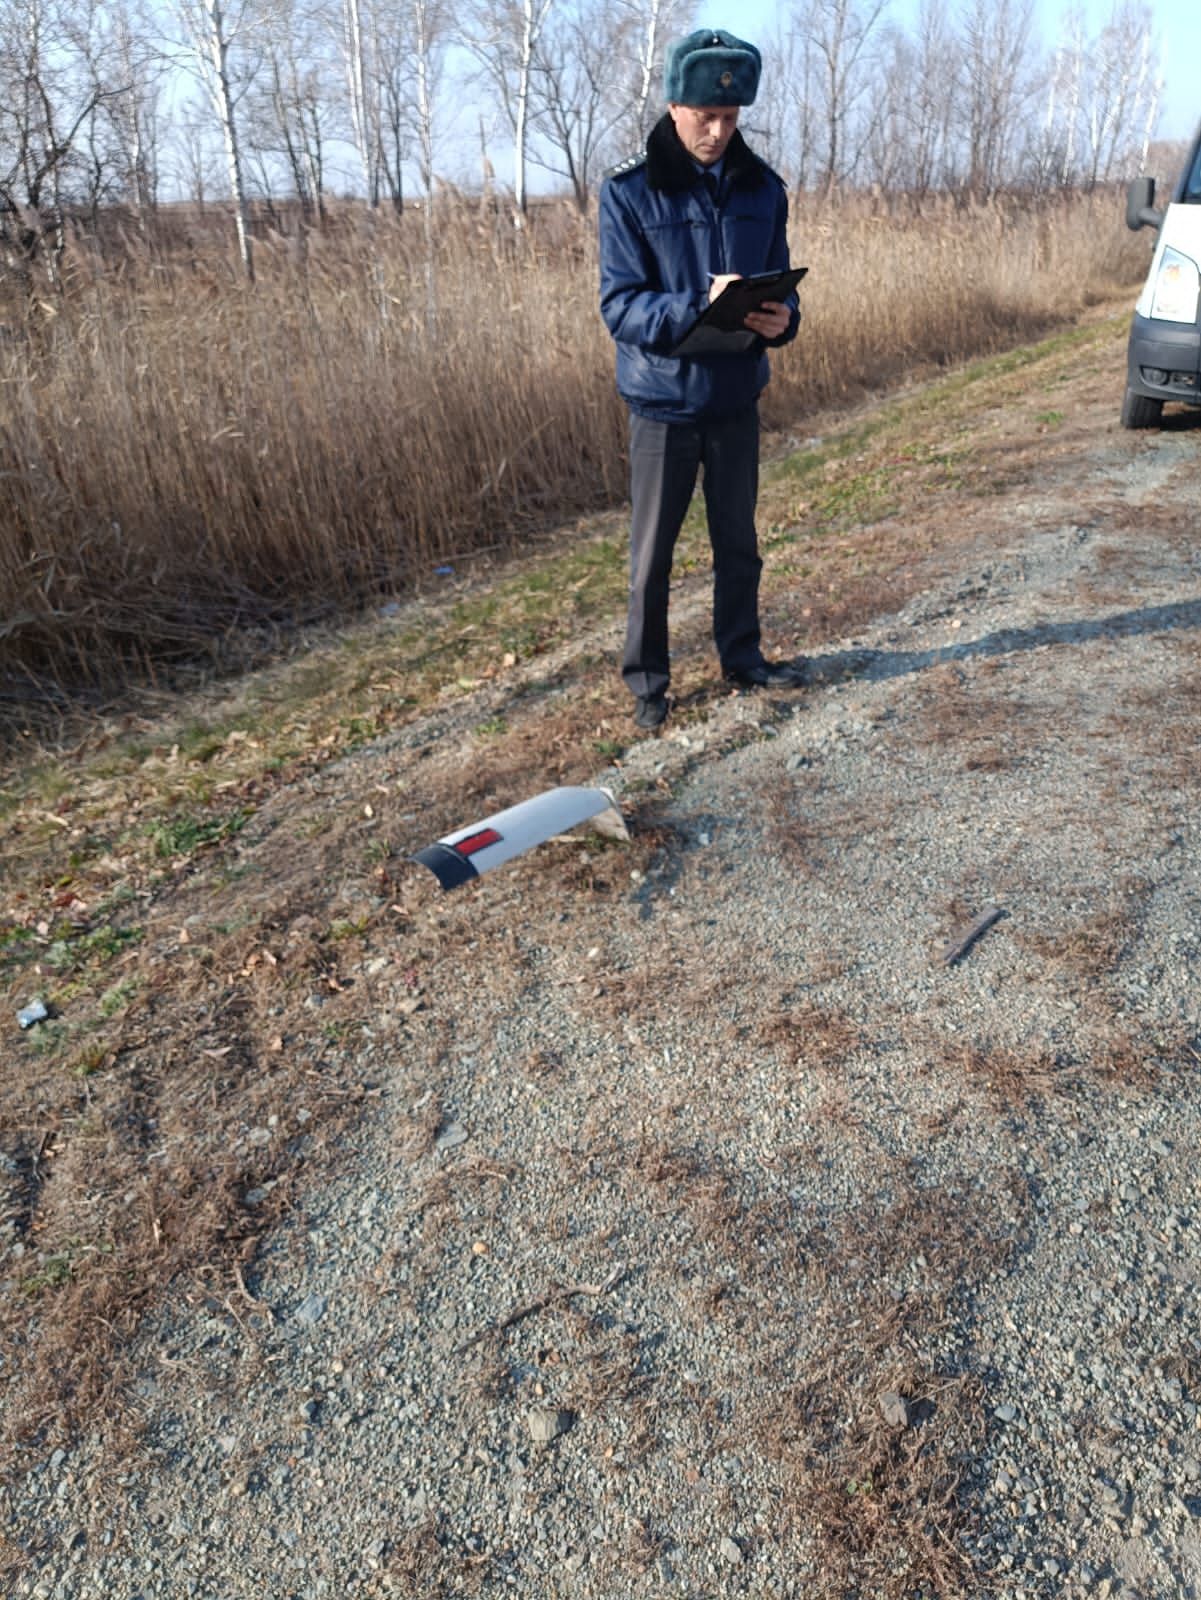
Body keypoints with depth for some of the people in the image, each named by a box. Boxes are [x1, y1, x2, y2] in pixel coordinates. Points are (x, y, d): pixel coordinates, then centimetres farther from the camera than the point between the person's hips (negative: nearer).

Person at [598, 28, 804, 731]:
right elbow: (620, 306, -15)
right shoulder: (629, 191, -9)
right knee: (653, 552, 5)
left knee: (739, 541, 14)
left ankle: (743, 656, 31)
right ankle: (647, 679, 19)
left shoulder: (762, 188, 3)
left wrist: (781, 318, -18)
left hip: (737, 400, 4)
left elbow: (779, 285, 6)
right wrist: (700, 307, -30)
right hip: (664, 403, -3)